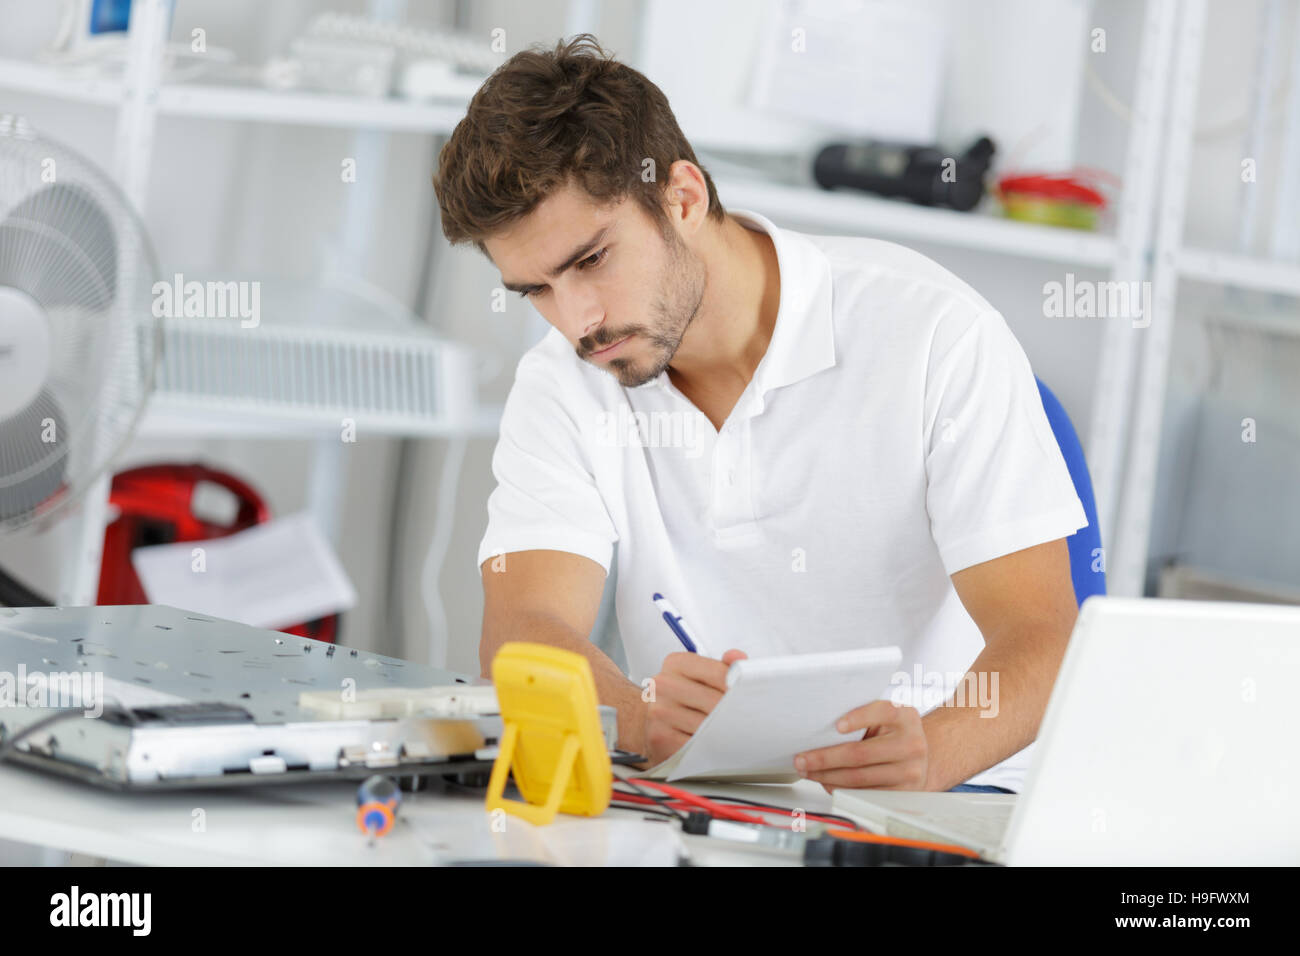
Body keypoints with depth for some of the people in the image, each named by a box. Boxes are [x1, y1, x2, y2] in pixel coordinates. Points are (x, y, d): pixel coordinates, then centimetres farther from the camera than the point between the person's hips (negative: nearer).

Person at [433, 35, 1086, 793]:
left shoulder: (933, 333, -9)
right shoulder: (560, 386, 3)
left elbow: (1038, 634, -14)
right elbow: (523, 631, -11)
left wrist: (932, 752, -36)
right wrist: (639, 716, -35)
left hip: (936, 808, -1)